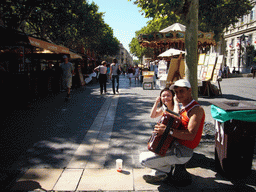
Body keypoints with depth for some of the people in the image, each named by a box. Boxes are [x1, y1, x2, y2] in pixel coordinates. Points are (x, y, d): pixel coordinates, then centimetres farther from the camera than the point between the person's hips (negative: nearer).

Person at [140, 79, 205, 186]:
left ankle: (171, 170, 5)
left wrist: (168, 130, -33)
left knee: (144, 159, -13)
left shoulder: (196, 109, -17)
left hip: (182, 153, -10)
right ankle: (158, 173, 16)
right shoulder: (184, 109, 12)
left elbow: (190, 135, -29)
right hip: (175, 145, 10)